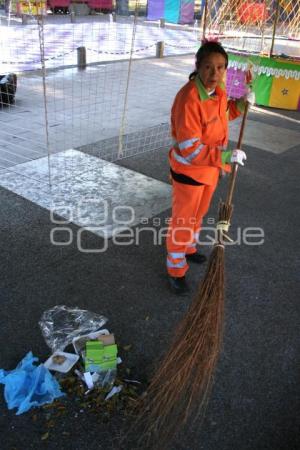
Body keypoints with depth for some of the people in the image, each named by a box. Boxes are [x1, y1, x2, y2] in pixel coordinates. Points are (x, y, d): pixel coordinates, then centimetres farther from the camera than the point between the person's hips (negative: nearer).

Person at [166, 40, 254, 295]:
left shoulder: (218, 91, -4)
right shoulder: (189, 99, -30)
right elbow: (189, 150, -31)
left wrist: (241, 105, 0)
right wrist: (226, 156, -34)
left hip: (211, 167, 8)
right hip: (189, 170, -8)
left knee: (199, 212, 26)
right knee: (183, 220, 8)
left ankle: (189, 248, 51)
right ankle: (176, 269, 27)